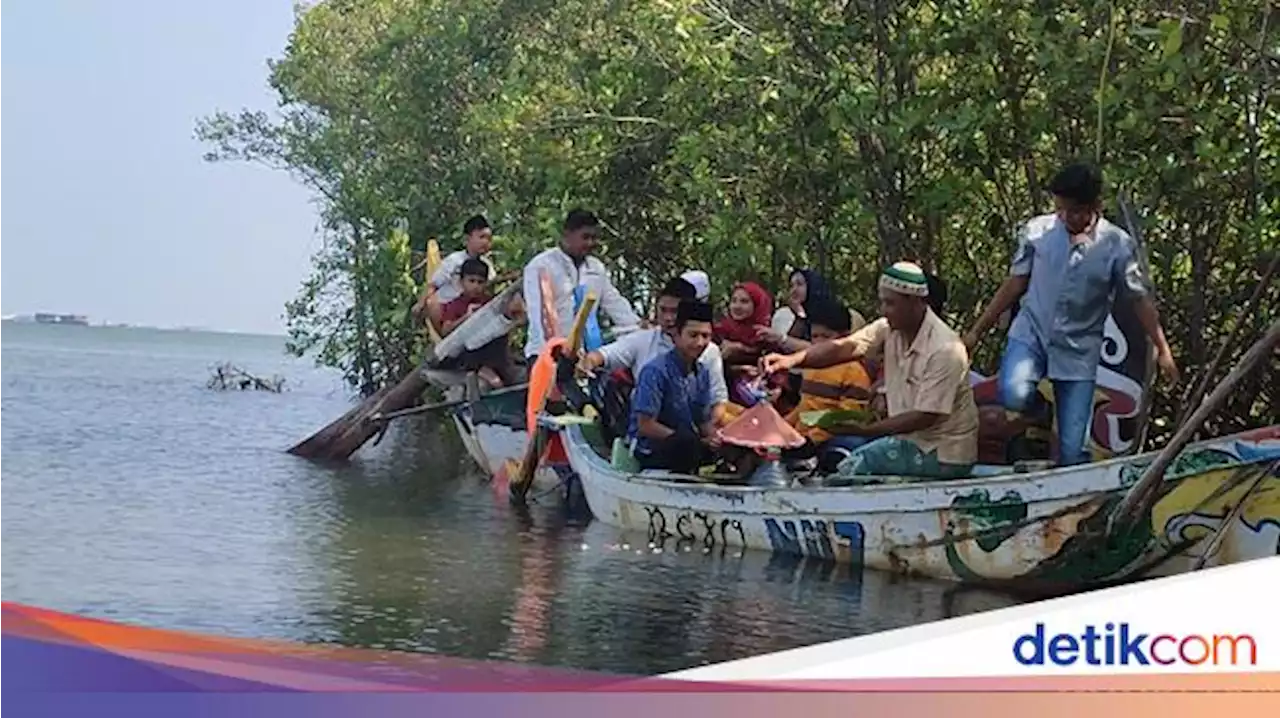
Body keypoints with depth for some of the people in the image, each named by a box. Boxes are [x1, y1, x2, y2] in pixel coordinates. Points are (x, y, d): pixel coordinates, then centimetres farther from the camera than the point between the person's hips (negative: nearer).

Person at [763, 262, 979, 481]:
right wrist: (793, 360, -27)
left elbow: (925, 417, -24)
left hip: (943, 455, -7)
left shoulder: (945, 350, -22)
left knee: (853, 466, -16)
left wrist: (865, 430, -27)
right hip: (913, 438, 7)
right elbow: (846, 347, -12)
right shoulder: (890, 329, 0)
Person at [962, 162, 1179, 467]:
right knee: (1014, 394, -31)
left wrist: (1162, 349, 1)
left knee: (1073, 453, -5)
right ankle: (1037, 413, 7)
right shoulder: (1037, 231, -3)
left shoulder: (1118, 246, -6)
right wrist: (977, 331, 7)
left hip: (1079, 352, -1)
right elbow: (1015, 284, 6)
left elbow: (1140, 299, 3)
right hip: (1031, 335, 1)